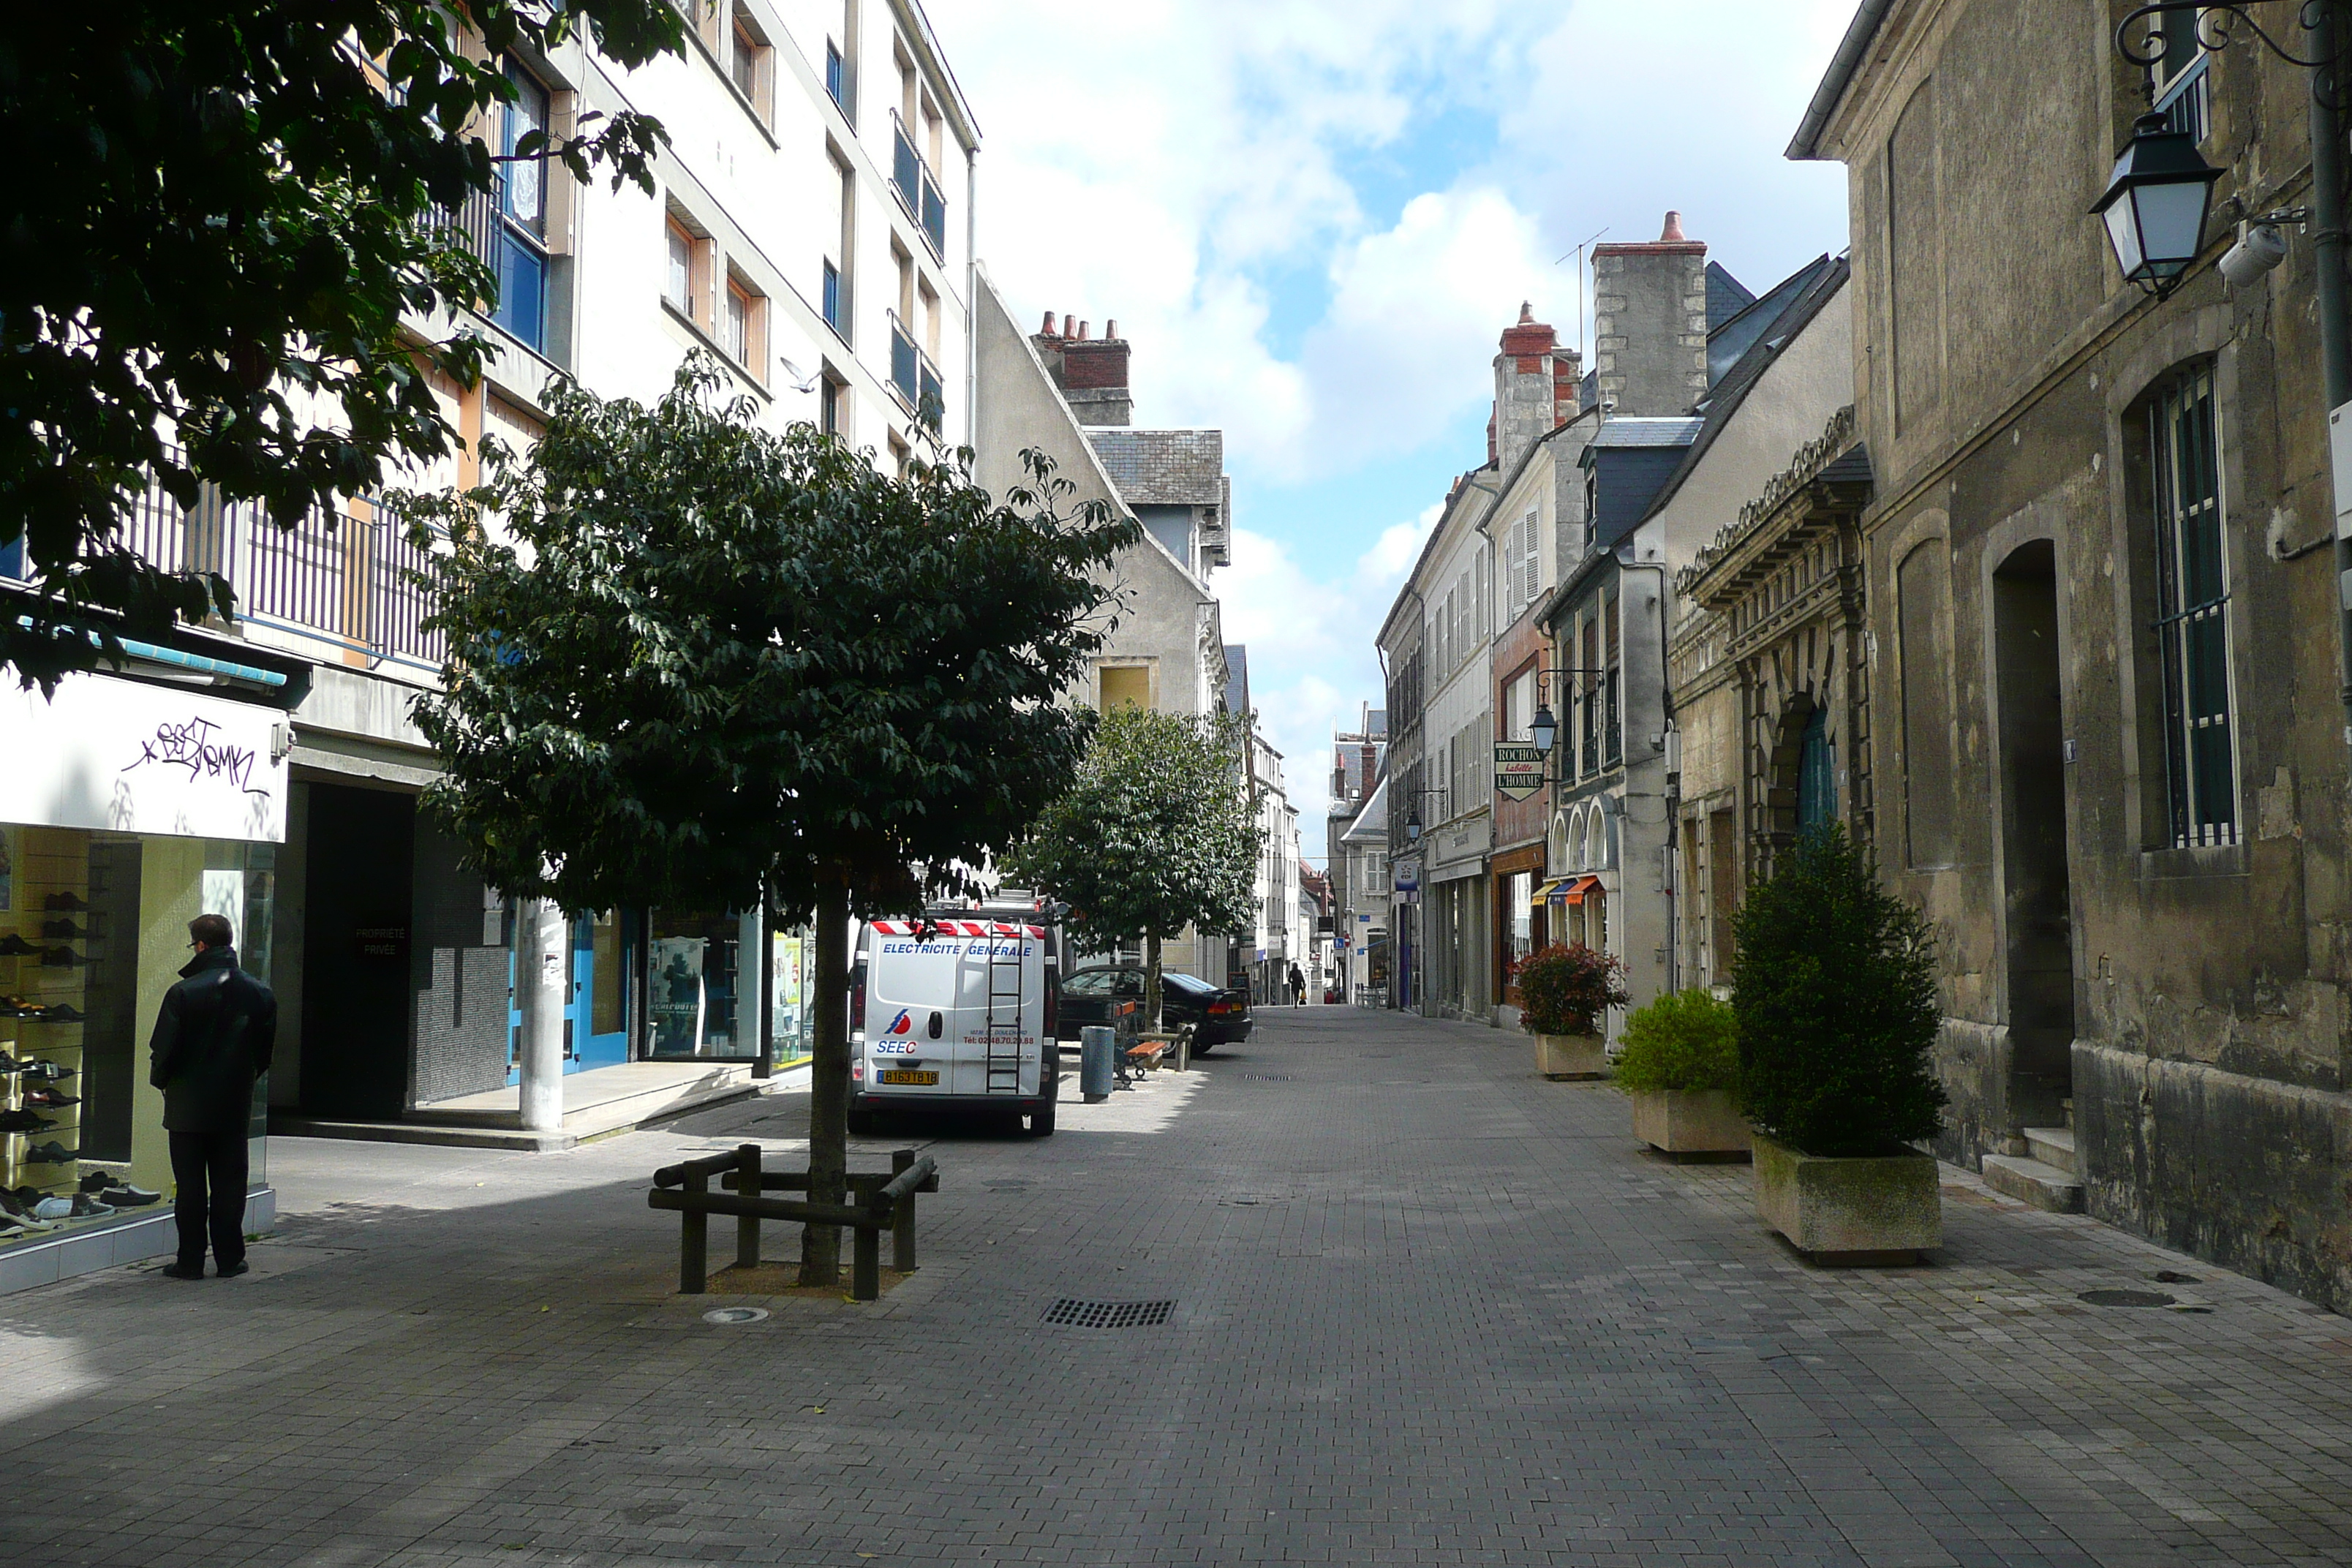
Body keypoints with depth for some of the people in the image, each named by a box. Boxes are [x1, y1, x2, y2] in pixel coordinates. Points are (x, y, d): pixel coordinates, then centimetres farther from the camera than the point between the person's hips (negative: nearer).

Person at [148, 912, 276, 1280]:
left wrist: (161, 1081, 9)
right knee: (230, 1185, 10)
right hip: (235, 1105, 3)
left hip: (188, 1106, -3)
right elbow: (266, 1048, 7)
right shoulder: (260, 993, 0)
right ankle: (230, 1259, 13)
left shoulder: (183, 992, -13)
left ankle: (190, 1261, 9)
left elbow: (165, 1048, -11)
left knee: (191, 1186, 5)